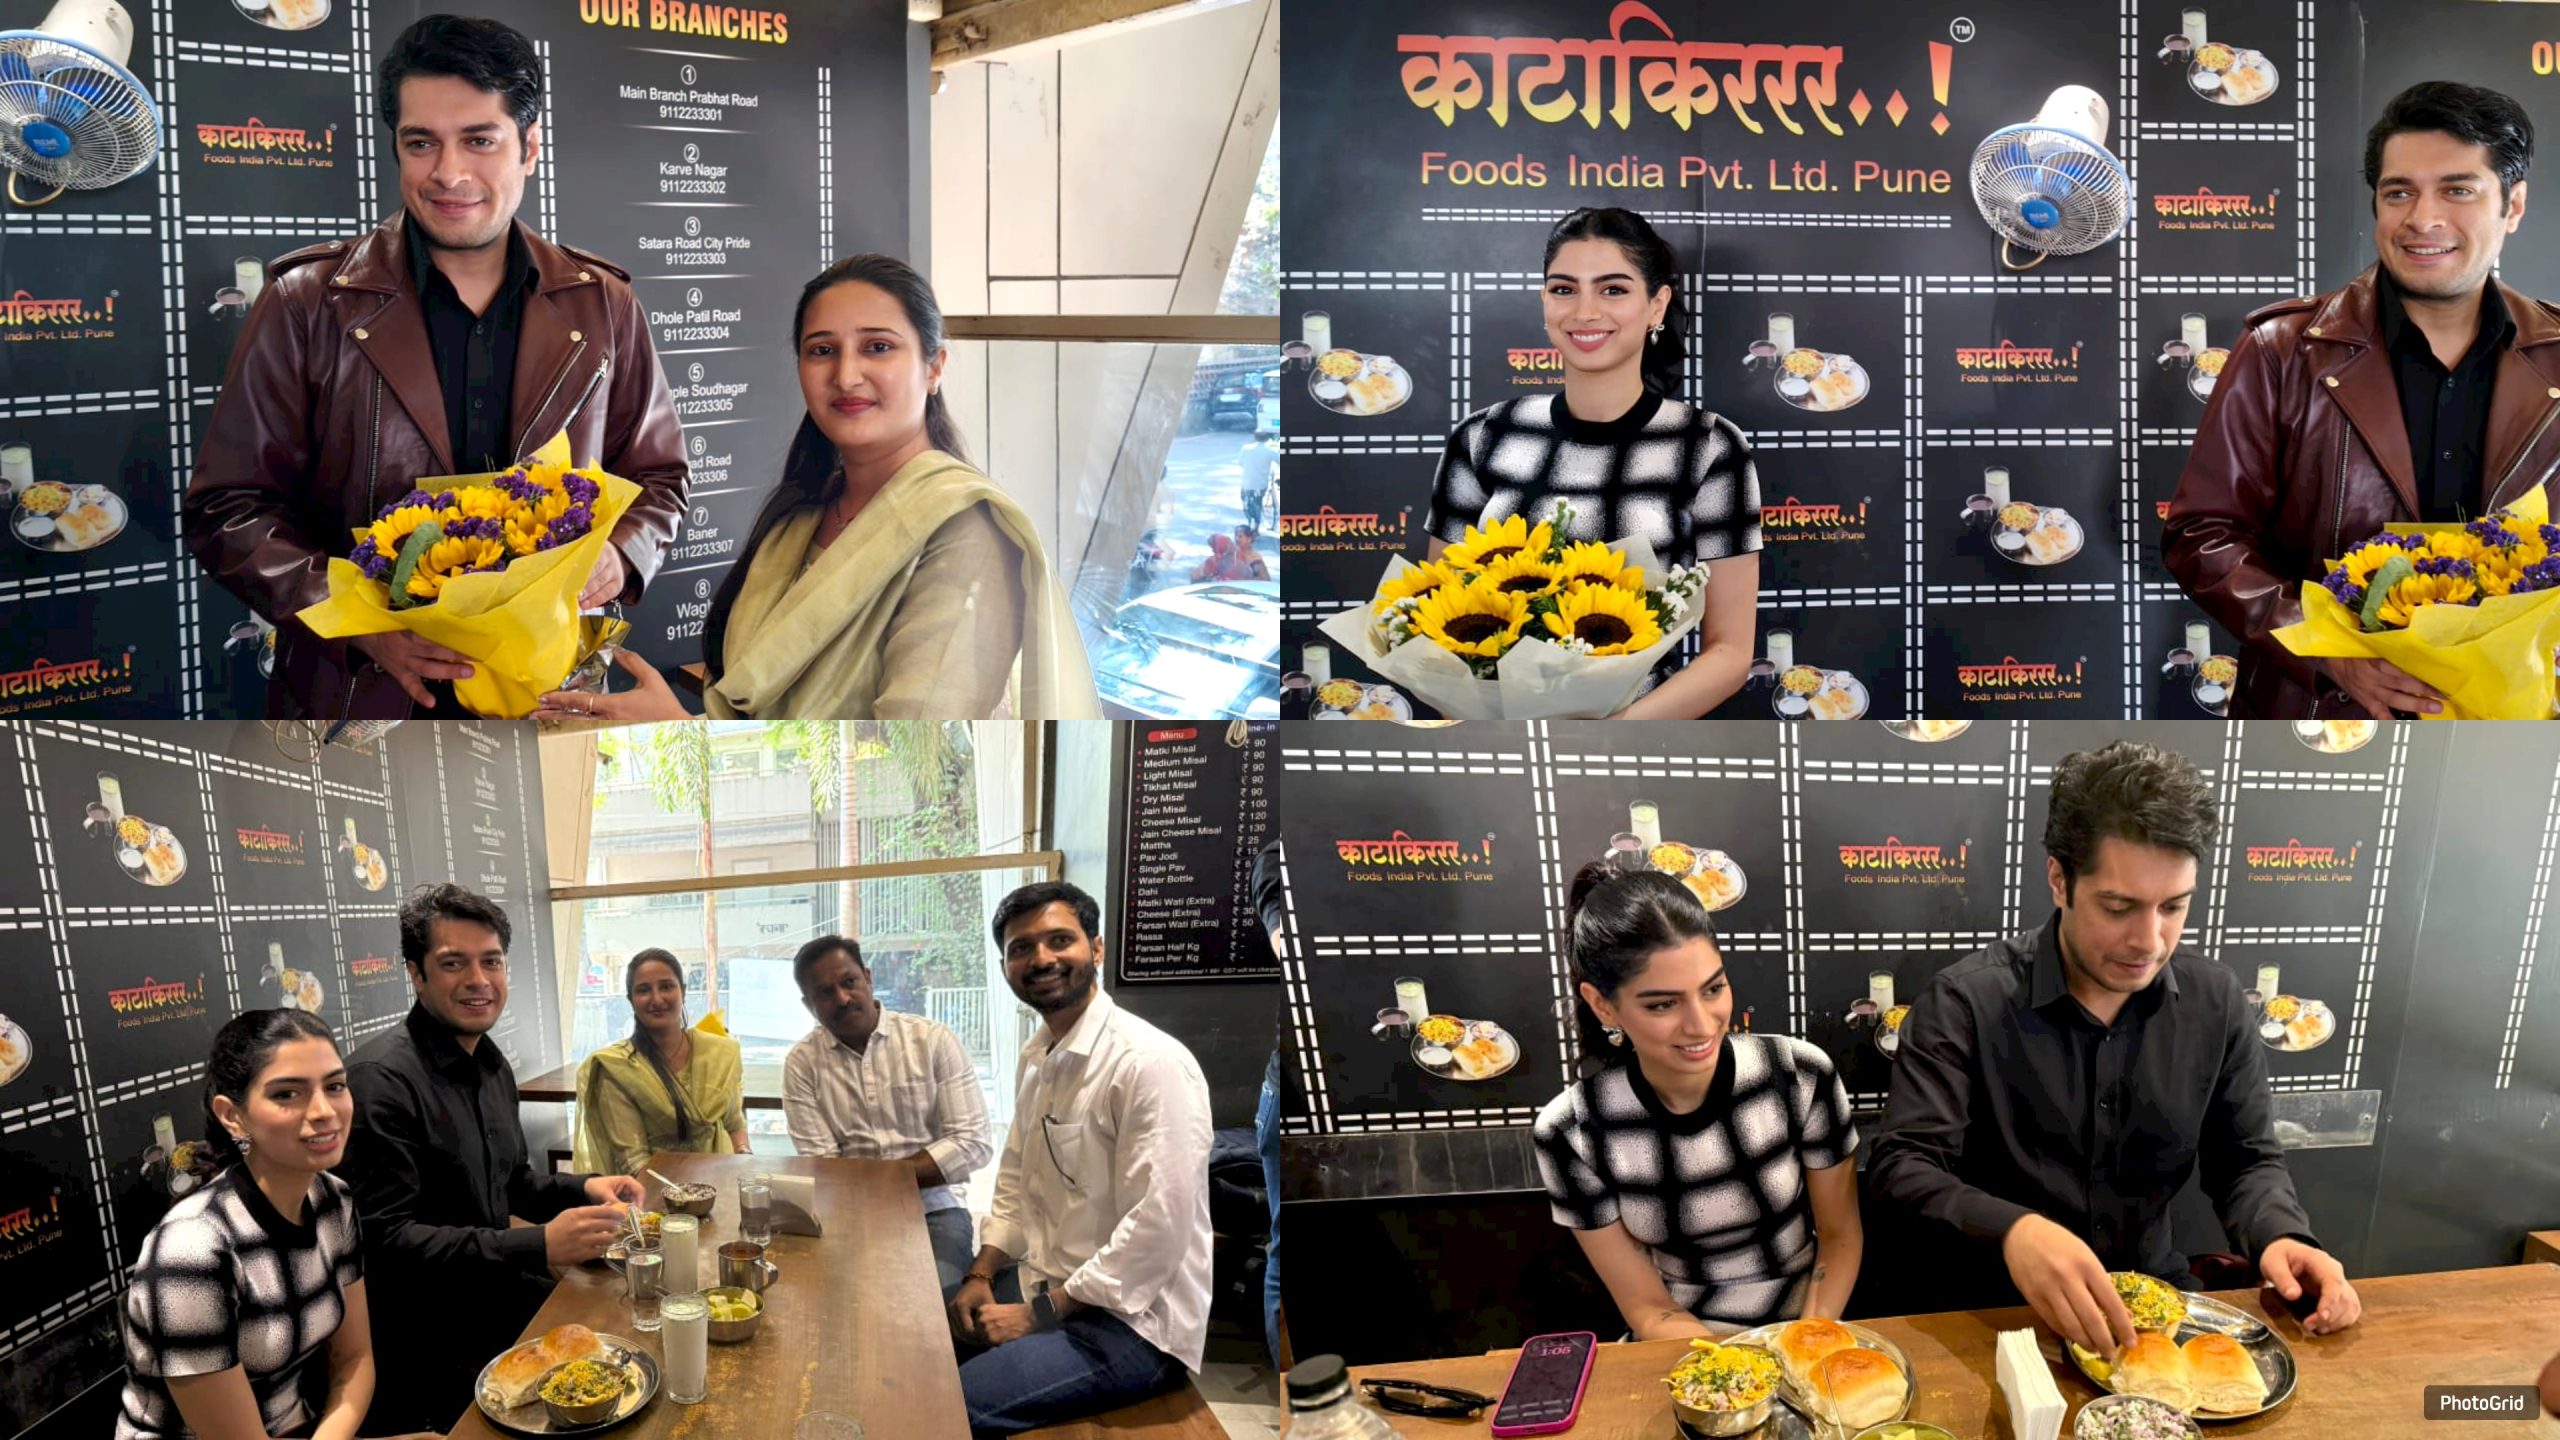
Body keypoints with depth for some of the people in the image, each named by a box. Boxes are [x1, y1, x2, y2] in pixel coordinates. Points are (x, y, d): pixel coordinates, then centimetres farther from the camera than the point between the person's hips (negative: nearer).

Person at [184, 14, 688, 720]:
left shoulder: (602, 307, 3)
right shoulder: (307, 305, -3)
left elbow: (658, 477, 12)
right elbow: (228, 509, -4)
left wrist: (618, 554, -11)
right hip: (356, 694, -1)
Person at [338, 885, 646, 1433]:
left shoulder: (491, 1064, 9)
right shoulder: (382, 1079, -20)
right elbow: (384, 1240, -24)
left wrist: (584, 1188, 1)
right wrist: (539, 1245, -30)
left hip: (491, 1295, 8)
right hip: (423, 1341, -8)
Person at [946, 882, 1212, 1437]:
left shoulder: (1153, 1064, -21)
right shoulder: (1036, 1055, 9)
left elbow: (1157, 1230, -24)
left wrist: (1039, 1315, -18)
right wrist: (979, 1275, 3)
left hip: (1128, 1321, -9)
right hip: (1044, 1284, 9)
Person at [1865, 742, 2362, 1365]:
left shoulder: (2215, 1002, 1)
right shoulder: (1967, 1001, -13)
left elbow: (2246, 1161, 12)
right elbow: (1900, 1165, -19)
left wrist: (2280, 1237, -11)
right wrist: (2012, 1231, -38)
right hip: (1991, 1308, -5)